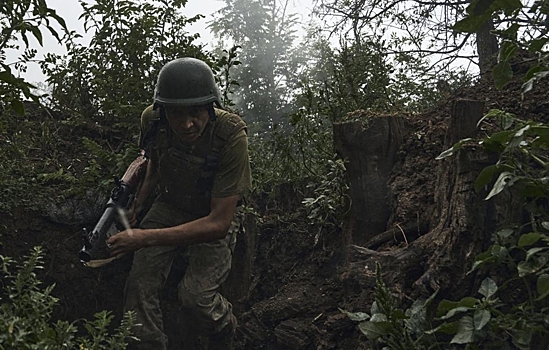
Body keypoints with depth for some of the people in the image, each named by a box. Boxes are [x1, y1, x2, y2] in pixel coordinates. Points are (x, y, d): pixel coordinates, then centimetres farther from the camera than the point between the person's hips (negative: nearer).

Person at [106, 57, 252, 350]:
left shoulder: (231, 136, -33)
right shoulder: (151, 120, -18)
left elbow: (219, 223, -32)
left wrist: (146, 237, -36)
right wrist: (136, 204, -5)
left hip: (215, 216, -3)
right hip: (169, 205, 4)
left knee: (194, 296, -21)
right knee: (140, 282, -17)